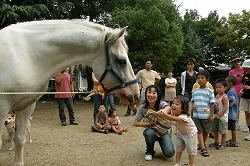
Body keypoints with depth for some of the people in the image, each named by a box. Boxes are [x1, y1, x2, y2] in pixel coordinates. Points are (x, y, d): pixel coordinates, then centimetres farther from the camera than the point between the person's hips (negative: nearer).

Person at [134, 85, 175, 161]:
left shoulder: (162, 104, -22)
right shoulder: (142, 108, -17)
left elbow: (168, 108, -46)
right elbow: (136, 123, -10)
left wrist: (164, 110, -71)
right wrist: (149, 123, -25)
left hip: (163, 132, -1)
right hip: (151, 131, 1)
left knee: (169, 153, -21)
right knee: (149, 133, -36)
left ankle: (161, 142, 15)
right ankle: (150, 152, -4)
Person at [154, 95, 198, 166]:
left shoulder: (184, 117, -43)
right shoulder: (174, 113, -20)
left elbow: (174, 119, -60)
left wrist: (164, 115, -77)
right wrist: (160, 113, -56)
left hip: (190, 134, -6)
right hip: (180, 133, 7)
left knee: (191, 150, 5)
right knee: (178, 149, 10)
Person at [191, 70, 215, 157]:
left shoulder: (209, 91, -3)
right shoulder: (195, 91, 7)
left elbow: (212, 103, -2)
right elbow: (192, 101, 17)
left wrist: (211, 115, -5)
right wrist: (192, 105, -6)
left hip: (206, 115, -2)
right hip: (196, 115, 2)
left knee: (205, 131, 10)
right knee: (199, 131, -2)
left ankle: (202, 144, 30)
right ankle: (203, 148, -1)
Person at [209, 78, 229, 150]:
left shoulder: (224, 97, -17)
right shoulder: (216, 96, 7)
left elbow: (226, 108, -22)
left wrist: (219, 115, -21)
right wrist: (214, 114, 6)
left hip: (222, 117, -8)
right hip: (216, 117, 8)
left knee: (223, 131, 5)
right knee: (215, 130, 18)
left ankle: (223, 144, 20)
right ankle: (216, 142, 34)